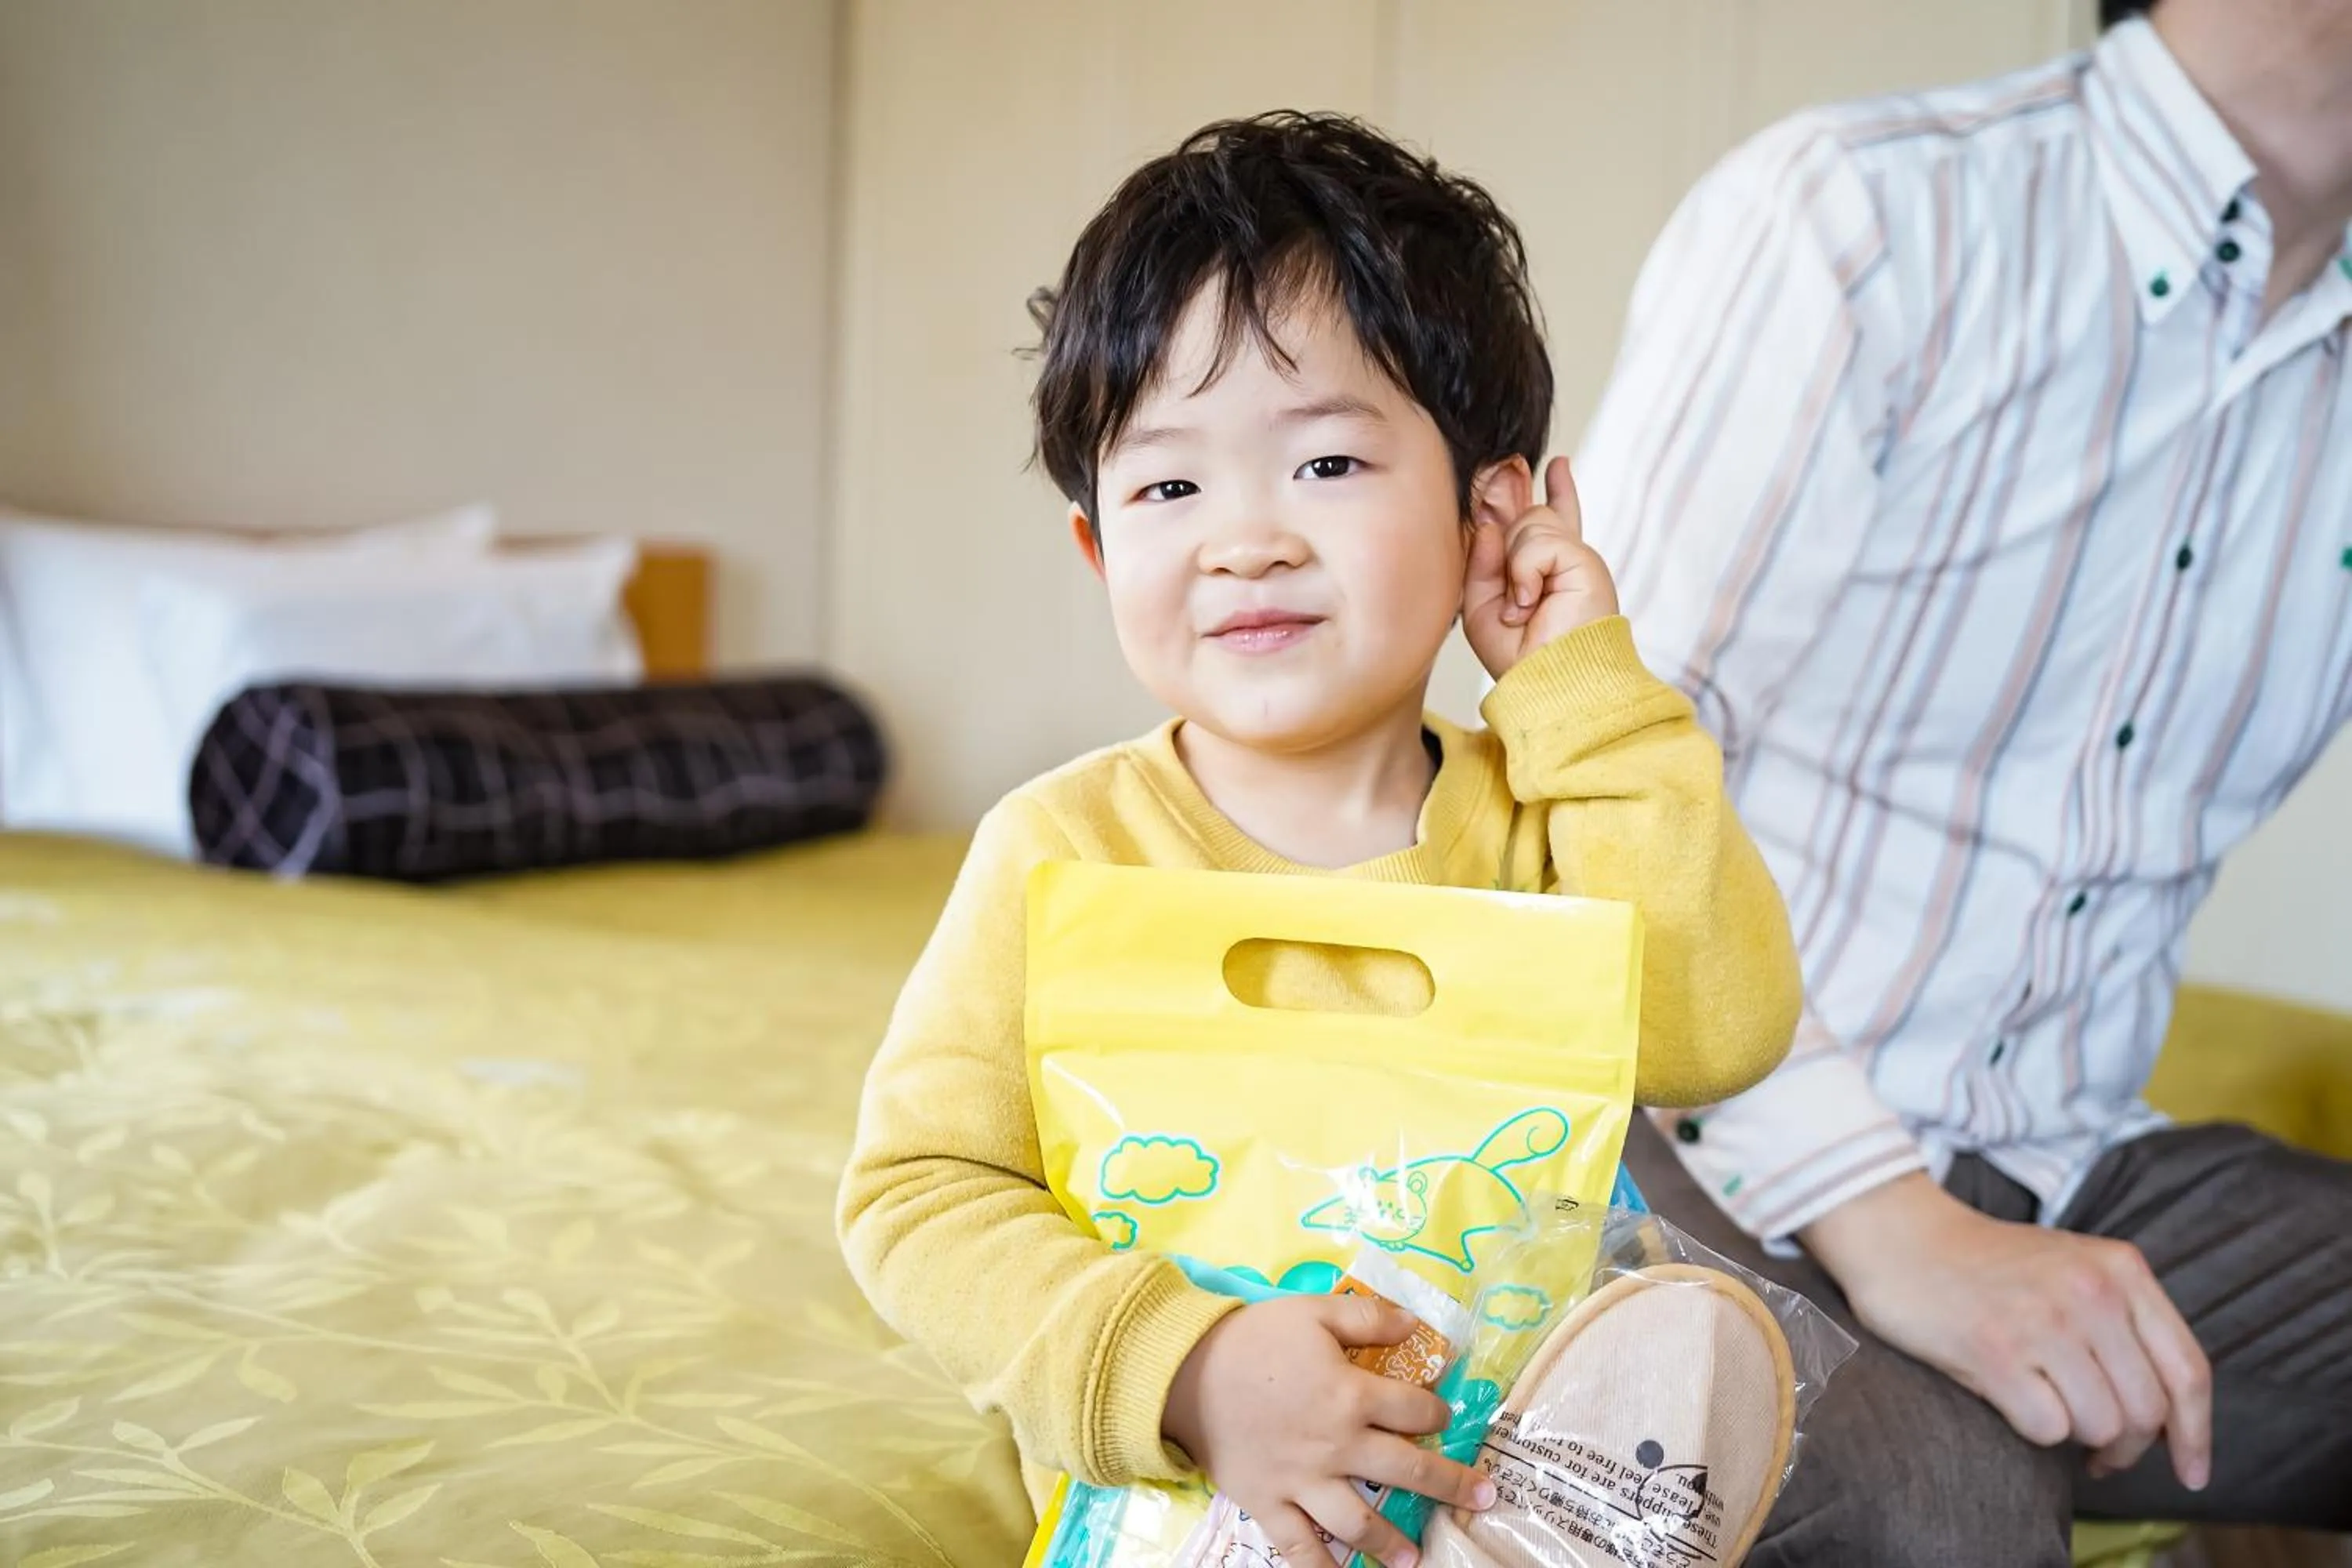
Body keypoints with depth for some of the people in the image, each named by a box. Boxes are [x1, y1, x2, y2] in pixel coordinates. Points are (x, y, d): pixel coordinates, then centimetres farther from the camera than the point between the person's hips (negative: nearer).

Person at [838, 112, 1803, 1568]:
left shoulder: (1540, 816, 1)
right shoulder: (1068, 848, -8)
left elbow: (1719, 1037, -14)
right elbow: (920, 1193, -11)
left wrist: (1587, 692, -11)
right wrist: (1181, 1369, -26)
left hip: (1482, 1450, 5)